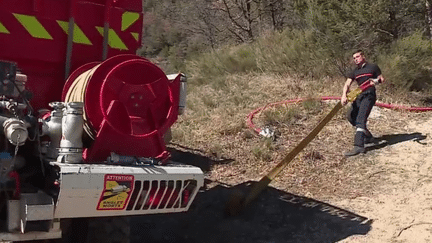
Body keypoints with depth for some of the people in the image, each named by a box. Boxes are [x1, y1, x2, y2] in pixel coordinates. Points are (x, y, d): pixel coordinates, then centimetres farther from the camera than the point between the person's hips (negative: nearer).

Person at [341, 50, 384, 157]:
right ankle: (368, 136, 25)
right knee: (351, 116, 6)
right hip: (359, 96, 7)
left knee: (361, 119, -21)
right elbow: (347, 84, 4)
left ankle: (359, 146, -30)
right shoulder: (354, 72, 18)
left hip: (369, 95, -7)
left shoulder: (373, 67, 7)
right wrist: (344, 95, -14)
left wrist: (376, 80, -11)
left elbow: (382, 79, 14)